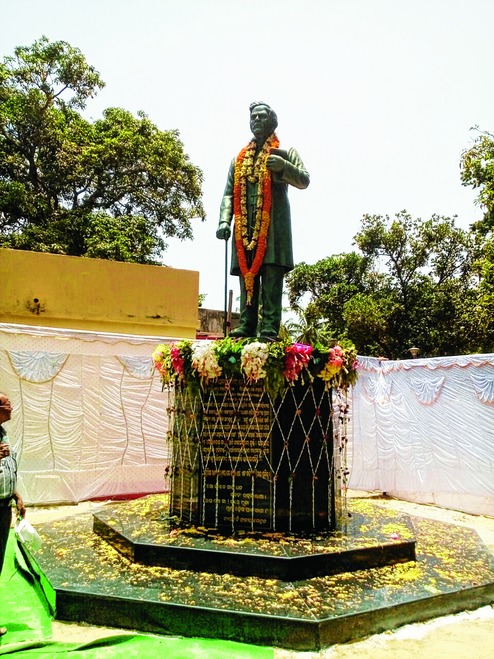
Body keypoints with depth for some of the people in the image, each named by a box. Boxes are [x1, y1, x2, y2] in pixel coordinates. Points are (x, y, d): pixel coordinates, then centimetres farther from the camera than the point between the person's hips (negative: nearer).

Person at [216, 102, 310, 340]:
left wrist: (282, 166, -15)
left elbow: (304, 181, 3)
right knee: (247, 278, 0)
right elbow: (229, 193, 17)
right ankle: (246, 327, 0)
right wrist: (224, 221, 0)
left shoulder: (285, 153, 14)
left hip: (273, 225, -4)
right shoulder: (239, 158, 24)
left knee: (271, 281, -11)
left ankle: (269, 329, -13)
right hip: (245, 226, 4)